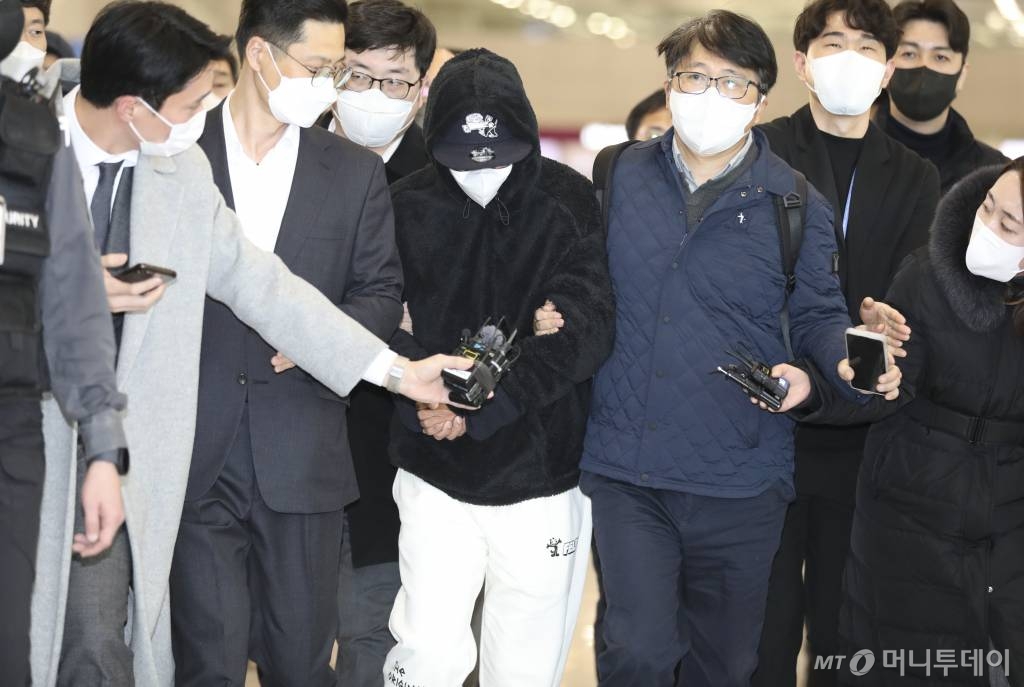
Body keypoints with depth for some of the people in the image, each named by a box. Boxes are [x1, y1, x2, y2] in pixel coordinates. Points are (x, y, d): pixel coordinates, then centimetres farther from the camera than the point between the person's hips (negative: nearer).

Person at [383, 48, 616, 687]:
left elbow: (586, 330, -12)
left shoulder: (568, 202, -4)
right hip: (435, 475, 0)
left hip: (543, 476, 0)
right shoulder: (410, 206, -1)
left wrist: (479, 411, -18)